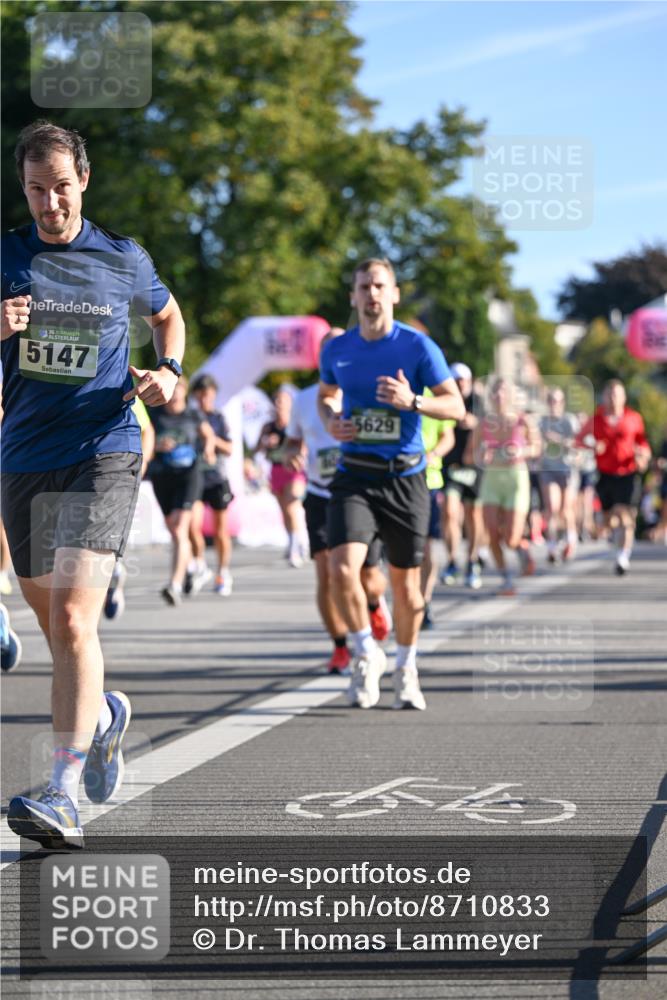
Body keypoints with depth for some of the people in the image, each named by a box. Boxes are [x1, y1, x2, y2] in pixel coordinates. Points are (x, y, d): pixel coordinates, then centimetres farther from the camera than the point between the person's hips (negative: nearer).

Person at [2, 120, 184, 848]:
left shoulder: (124, 260, 4)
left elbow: (166, 314, 23)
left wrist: (167, 370, 4)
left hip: (102, 454, -3)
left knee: (72, 620, -18)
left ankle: (65, 796, -22)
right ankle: (104, 714, 45)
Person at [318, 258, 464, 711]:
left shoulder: (418, 346, -5)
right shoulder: (337, 349, 4)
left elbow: (456, 405, -4)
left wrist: (413, 401, -22)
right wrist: (331, 422, 2)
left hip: (406, 477, -1)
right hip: (354, 477, 1)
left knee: (405, 582, 7)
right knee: (343, 568, -20)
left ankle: (406, 668, 30)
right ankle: (367, 653, 4)